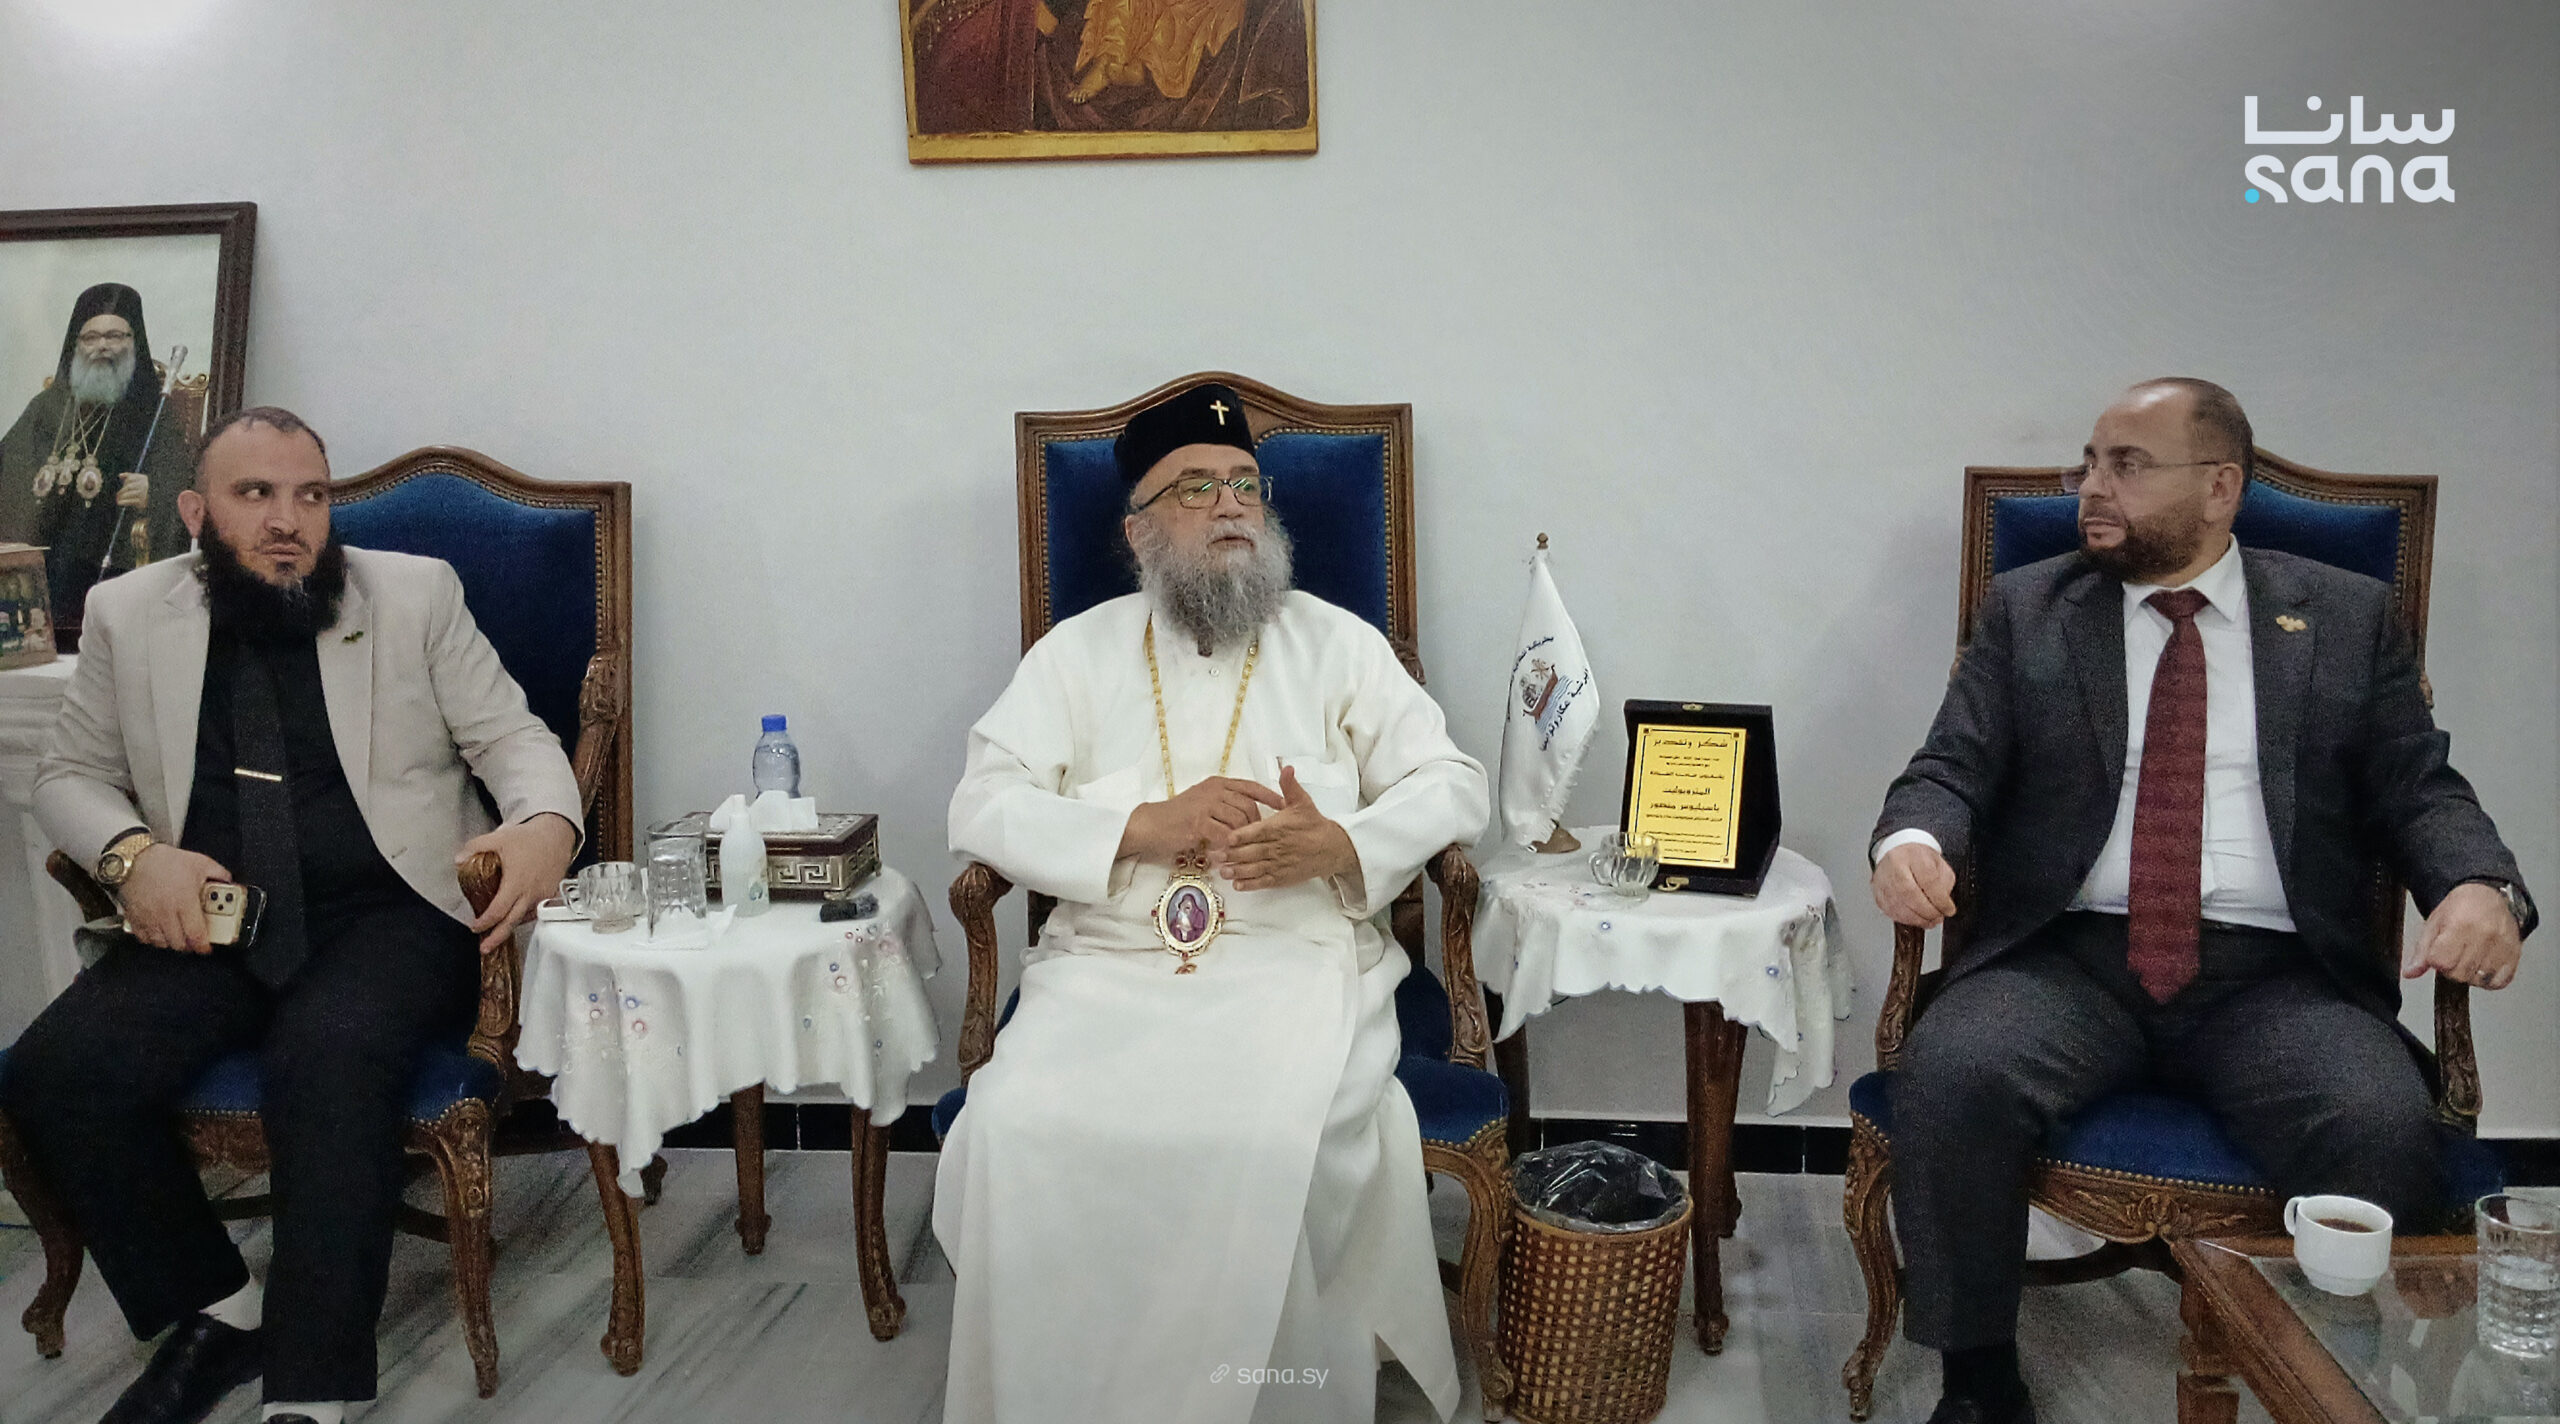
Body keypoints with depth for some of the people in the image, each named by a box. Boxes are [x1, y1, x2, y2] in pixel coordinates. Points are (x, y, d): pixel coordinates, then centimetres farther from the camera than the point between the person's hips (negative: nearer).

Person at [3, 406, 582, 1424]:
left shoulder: (416, 594, 5)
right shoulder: (129, 614, 11)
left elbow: (512, 735, 4)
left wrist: (546, 822, -19)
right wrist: (133, 853, -6)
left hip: (386, 918, -3)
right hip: (210, 924, 4)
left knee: (330, 1058, -34)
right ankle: (215, 1310, 2)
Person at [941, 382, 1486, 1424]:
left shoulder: (1337, 642, 13)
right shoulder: (1078, 650, 13)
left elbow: (1452, 784, 9)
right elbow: (981, 807, 4)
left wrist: (1339, 845, -11)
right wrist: (1145, 827, -11)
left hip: (1296, 964, -1)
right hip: (1104, 969, 1)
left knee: (1283, 1142, -32)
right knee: (1021, 1132, -27)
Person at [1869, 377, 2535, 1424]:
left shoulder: (2348, 619, 14)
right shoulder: (2026, 610, 14)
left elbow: (2421, 790, 10)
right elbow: (1953, 768, 8)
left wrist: (2481, 885, -13)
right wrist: (1912, 840, -17)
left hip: (2276, 976, 0)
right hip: (2070, 957, 1)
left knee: (2384, 1130, -31)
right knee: (1948, 1079, -30)